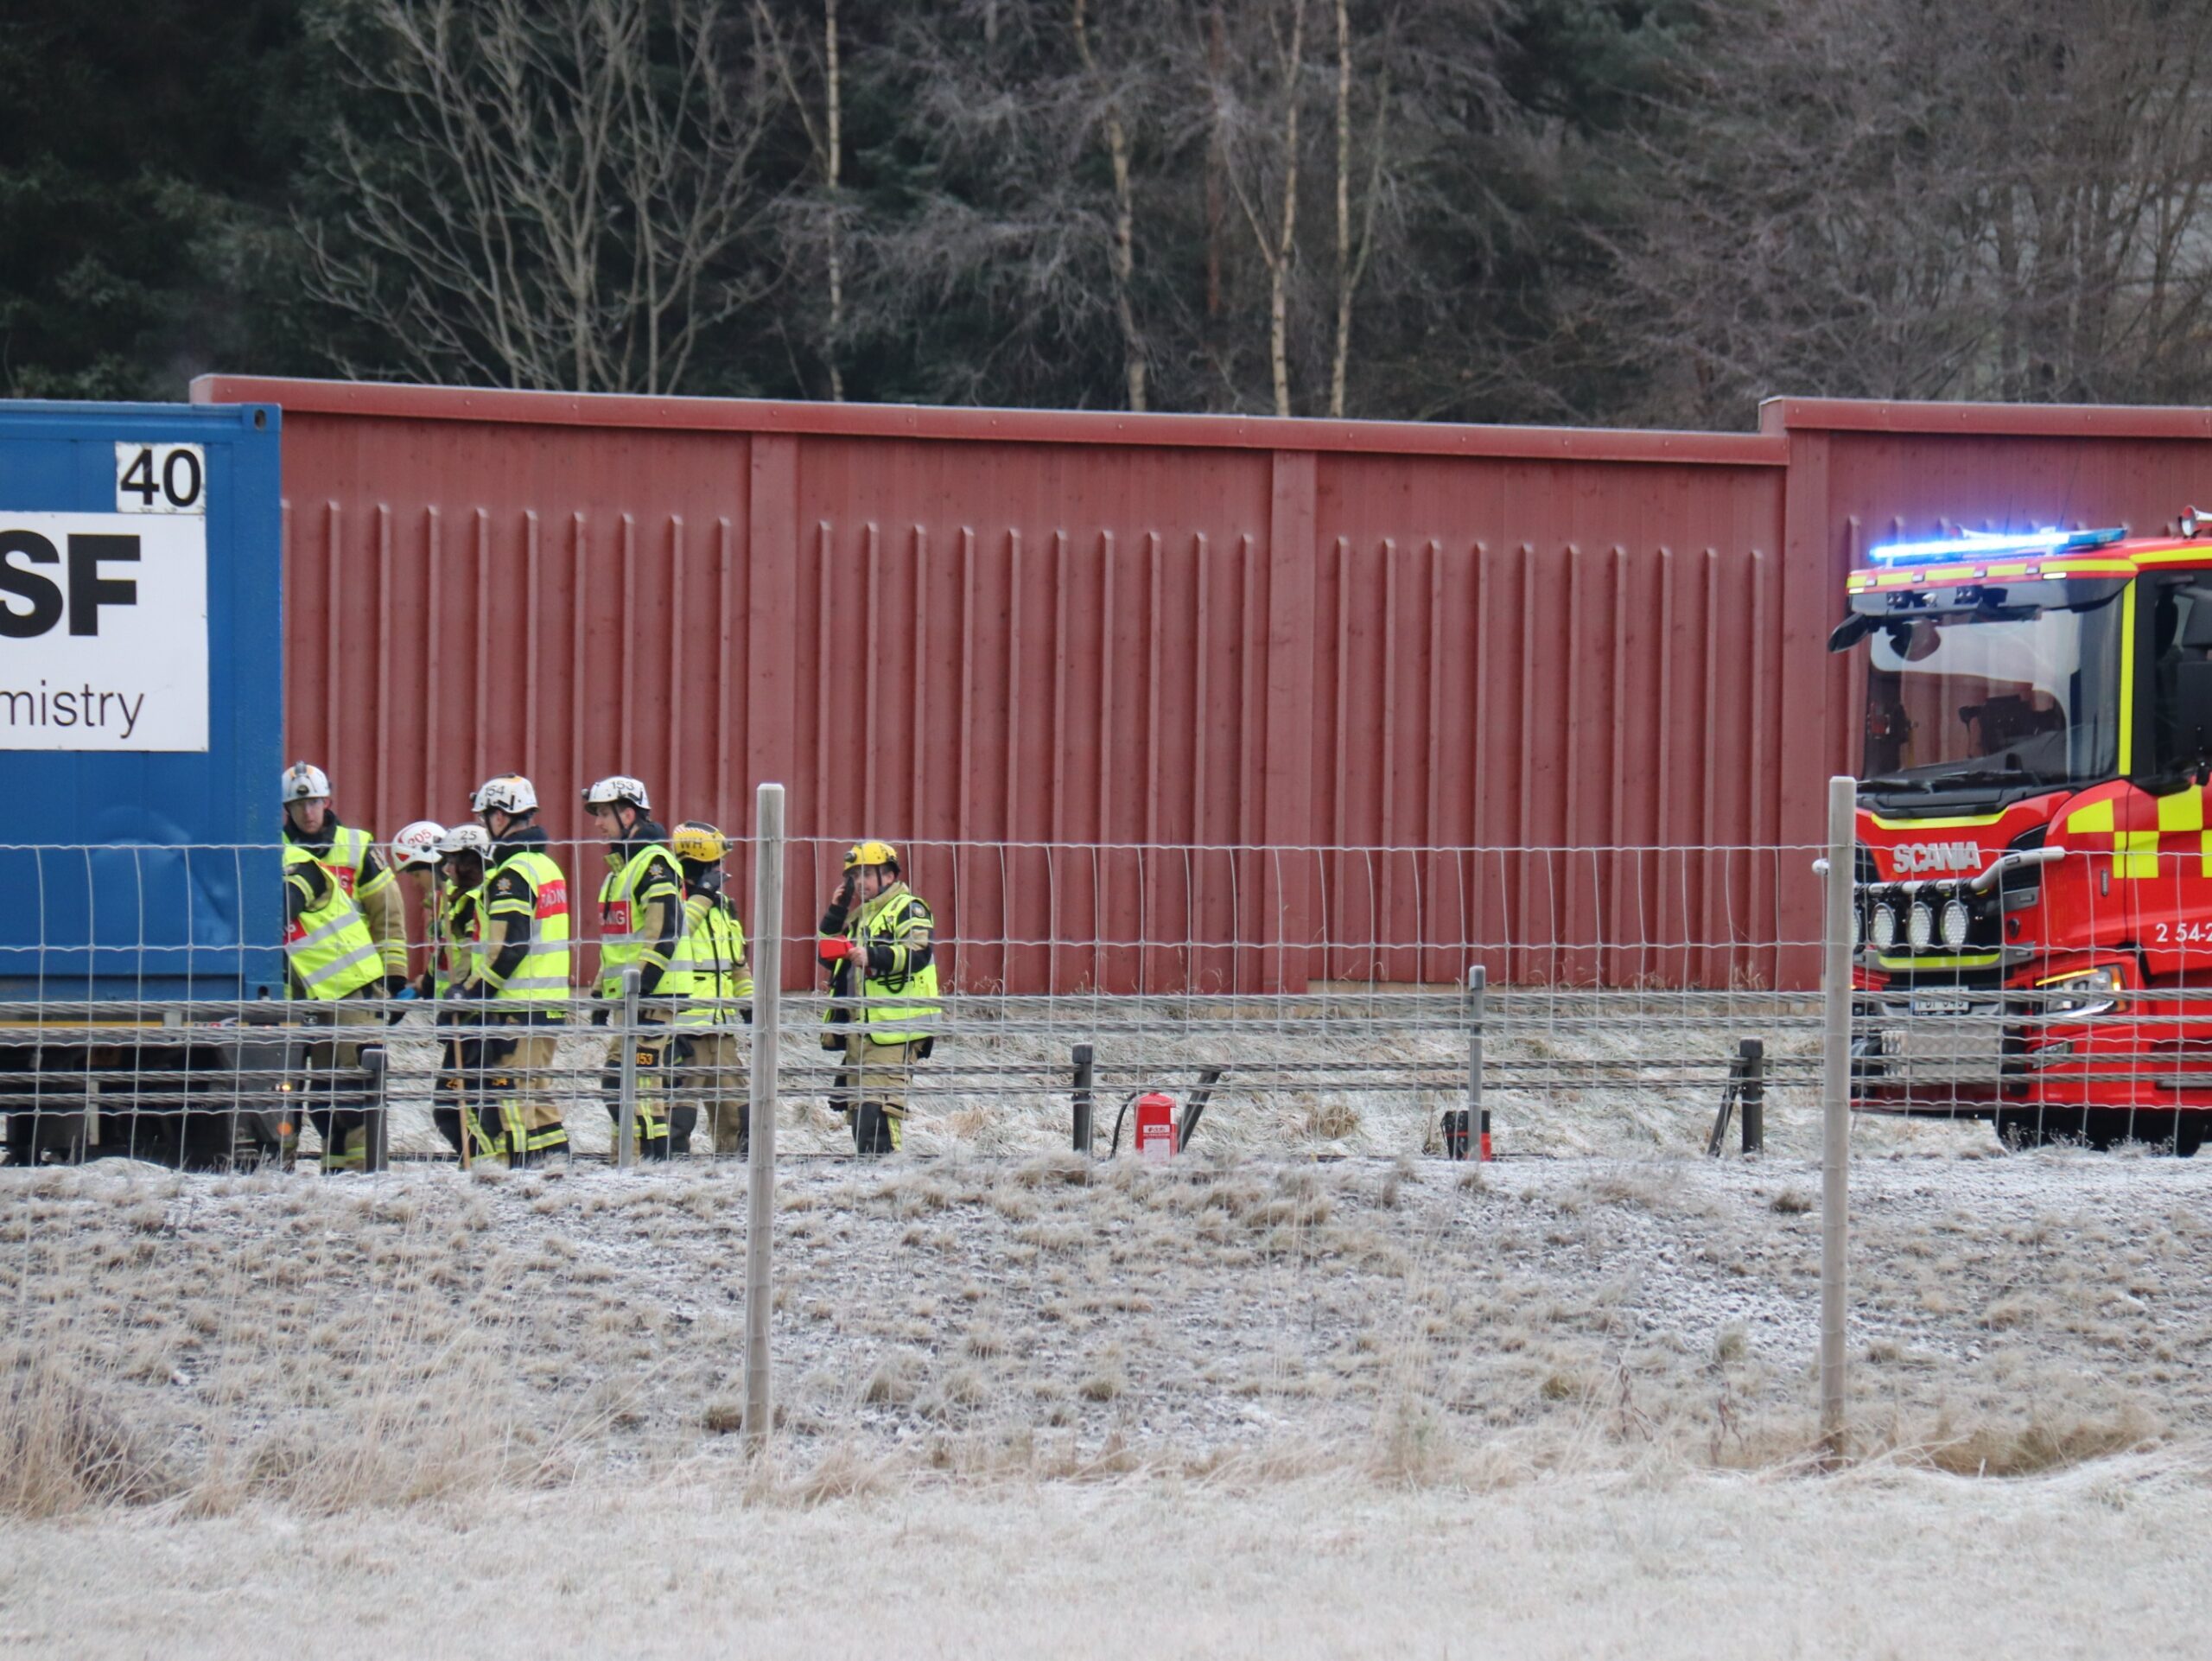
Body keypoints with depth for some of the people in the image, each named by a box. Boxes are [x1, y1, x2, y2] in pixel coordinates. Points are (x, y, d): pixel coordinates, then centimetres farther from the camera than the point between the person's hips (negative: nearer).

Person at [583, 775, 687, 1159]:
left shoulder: (653, 861, -10)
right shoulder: (620, 867, 22)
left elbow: (665, 929, -20)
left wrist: (642, 985, -24)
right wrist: (602, 992, 25)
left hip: (651, 997, -10)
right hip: (626, 997, 10)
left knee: (640, 1081, -14)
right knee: (615, 1083, 8)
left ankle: (658, 1158, -14)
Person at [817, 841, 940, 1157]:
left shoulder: (907, 909, -3)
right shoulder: (861, 916, 25)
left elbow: (918, 953, -18)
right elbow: (830, 957, 26)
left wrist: (873, 956, -31)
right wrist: (835, 914, 14)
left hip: (892, 1030, -10)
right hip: (859, 1029, 10)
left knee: (878, 1103, -19)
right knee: (858, 1104, 10)